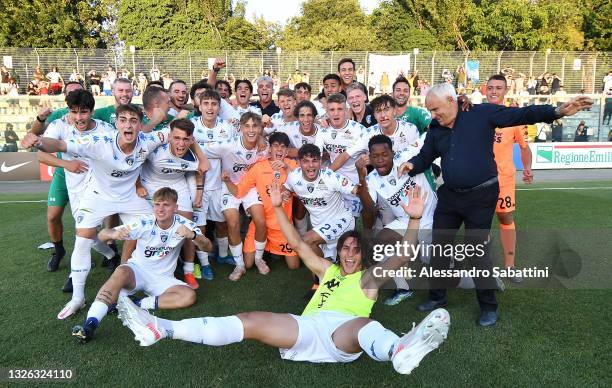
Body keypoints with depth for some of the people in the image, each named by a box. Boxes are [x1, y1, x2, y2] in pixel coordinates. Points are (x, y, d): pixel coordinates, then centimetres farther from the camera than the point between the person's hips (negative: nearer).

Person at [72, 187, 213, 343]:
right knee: (121, 272, -36)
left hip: (162, 278, 2)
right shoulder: (144, 223, -15)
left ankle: (137, 305, -25)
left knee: (189, 296, -25)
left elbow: (208, 247, -19)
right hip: (137, 270, -1)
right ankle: (90, 323, -38)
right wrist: (113, 234, -44)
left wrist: (192, 235, -40)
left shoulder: (183, 224, -11)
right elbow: (101, 235, -19)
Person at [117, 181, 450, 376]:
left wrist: (414, 220, 1)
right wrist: (278, 208, 27)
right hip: (308, 328, 3)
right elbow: (297, 244, 32)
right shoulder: (327, 269, 33)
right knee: (249, 321, -13)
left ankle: (401, 350, -74)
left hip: (342, 334, -3)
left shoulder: (369, 276, 24)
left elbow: (400, 258, 12)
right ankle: (159, 329, -19)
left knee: (363, 325, -38)